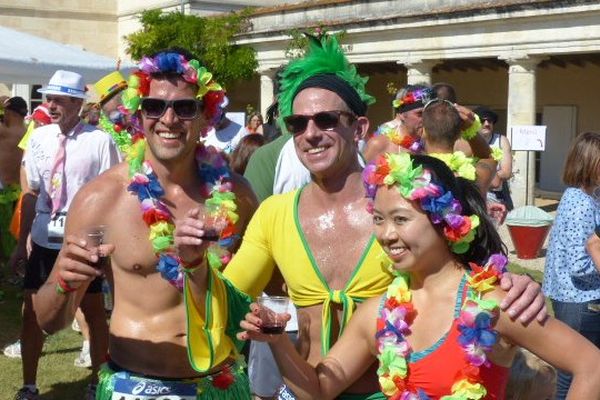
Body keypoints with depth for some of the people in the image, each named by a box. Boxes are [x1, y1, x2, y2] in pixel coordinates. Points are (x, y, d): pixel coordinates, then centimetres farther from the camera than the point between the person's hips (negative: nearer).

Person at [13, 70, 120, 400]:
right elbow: (31, 193, 8)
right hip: (44, 240, 4)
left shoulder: (99, 141, -12)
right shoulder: (39, 138, 2)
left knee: (93, 311, 11)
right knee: (32, 313, 8)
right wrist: (21, 241, 8)